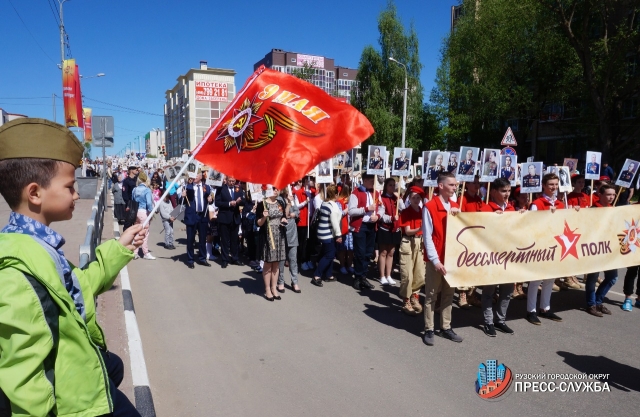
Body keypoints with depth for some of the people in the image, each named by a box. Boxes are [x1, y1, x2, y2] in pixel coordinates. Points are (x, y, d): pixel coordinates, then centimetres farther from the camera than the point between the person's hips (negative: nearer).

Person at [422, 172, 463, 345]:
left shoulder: (455, 207, 9)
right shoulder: (429, 207, -11)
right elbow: (427, 236, -12)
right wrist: (435, 260, -16)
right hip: (436, 259, -6)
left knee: (448, 294, 13)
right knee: (431, 295, 4)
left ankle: (446, 328, 24)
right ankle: (429, 330, 14)